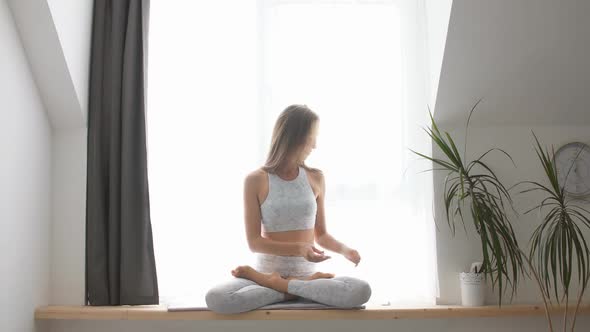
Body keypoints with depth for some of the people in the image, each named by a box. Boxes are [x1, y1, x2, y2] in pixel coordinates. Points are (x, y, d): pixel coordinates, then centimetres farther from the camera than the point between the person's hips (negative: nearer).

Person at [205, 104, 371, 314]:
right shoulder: (256, 181, -5)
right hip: (267, 271, -2)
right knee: (215, 299, -33)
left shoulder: (315, 178, 5)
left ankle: (270, 283, -15)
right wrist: (298, 248, -22)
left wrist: (343, 249, -8)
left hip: (305, 275, 3)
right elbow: (254, 242, -8)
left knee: (361, 290, -28)